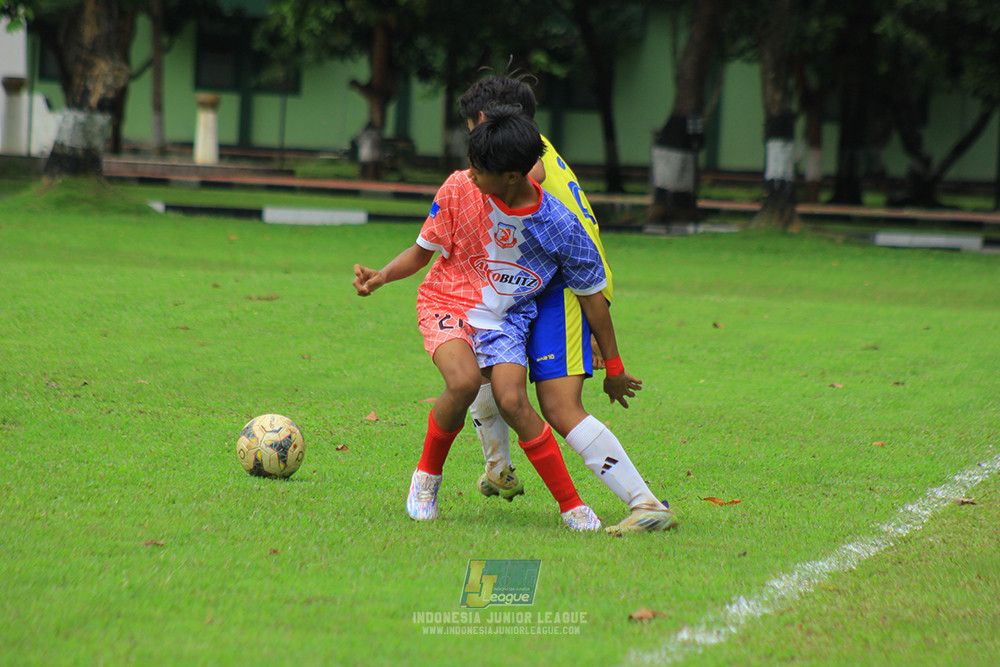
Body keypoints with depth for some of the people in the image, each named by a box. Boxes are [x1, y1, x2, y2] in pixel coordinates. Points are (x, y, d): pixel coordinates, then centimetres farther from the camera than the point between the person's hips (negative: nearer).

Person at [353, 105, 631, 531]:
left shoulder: (559, 225, -14)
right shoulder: (459, 189, -13)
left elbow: (592, 295, -2)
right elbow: (423, 251, 3)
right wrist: (383, 276, -17)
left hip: (506, 317, 0)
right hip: (447, 303, 0)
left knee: (512, 400, -24)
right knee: (464, 381, -30)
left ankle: (572, 507, -9)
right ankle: (426, 477, -4)